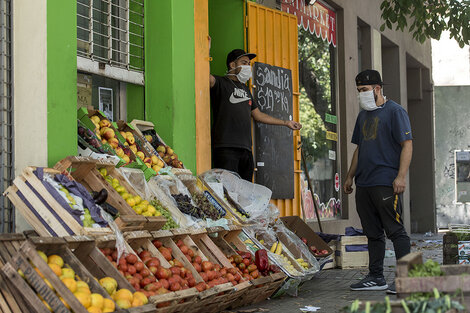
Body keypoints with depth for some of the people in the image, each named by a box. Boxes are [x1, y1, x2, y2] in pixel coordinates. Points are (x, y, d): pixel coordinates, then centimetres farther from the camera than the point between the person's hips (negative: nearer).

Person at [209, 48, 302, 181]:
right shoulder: (220, 83, 3)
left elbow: (258, 115, 33)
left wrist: (286, 123, 37)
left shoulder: (245, 89, 27)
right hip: (226, 148, -8)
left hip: (246, 149, 8)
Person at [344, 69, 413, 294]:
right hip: (364, 184, 8)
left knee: (395, 231, -7)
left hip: (386, 183, -8)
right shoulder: (363, 116, 20)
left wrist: (401, 176, -18)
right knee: (373, 233, 11)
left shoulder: (394, 111, -4)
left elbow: (407, 144, -10)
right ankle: (376, 278, 17)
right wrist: (350, 177, 22)